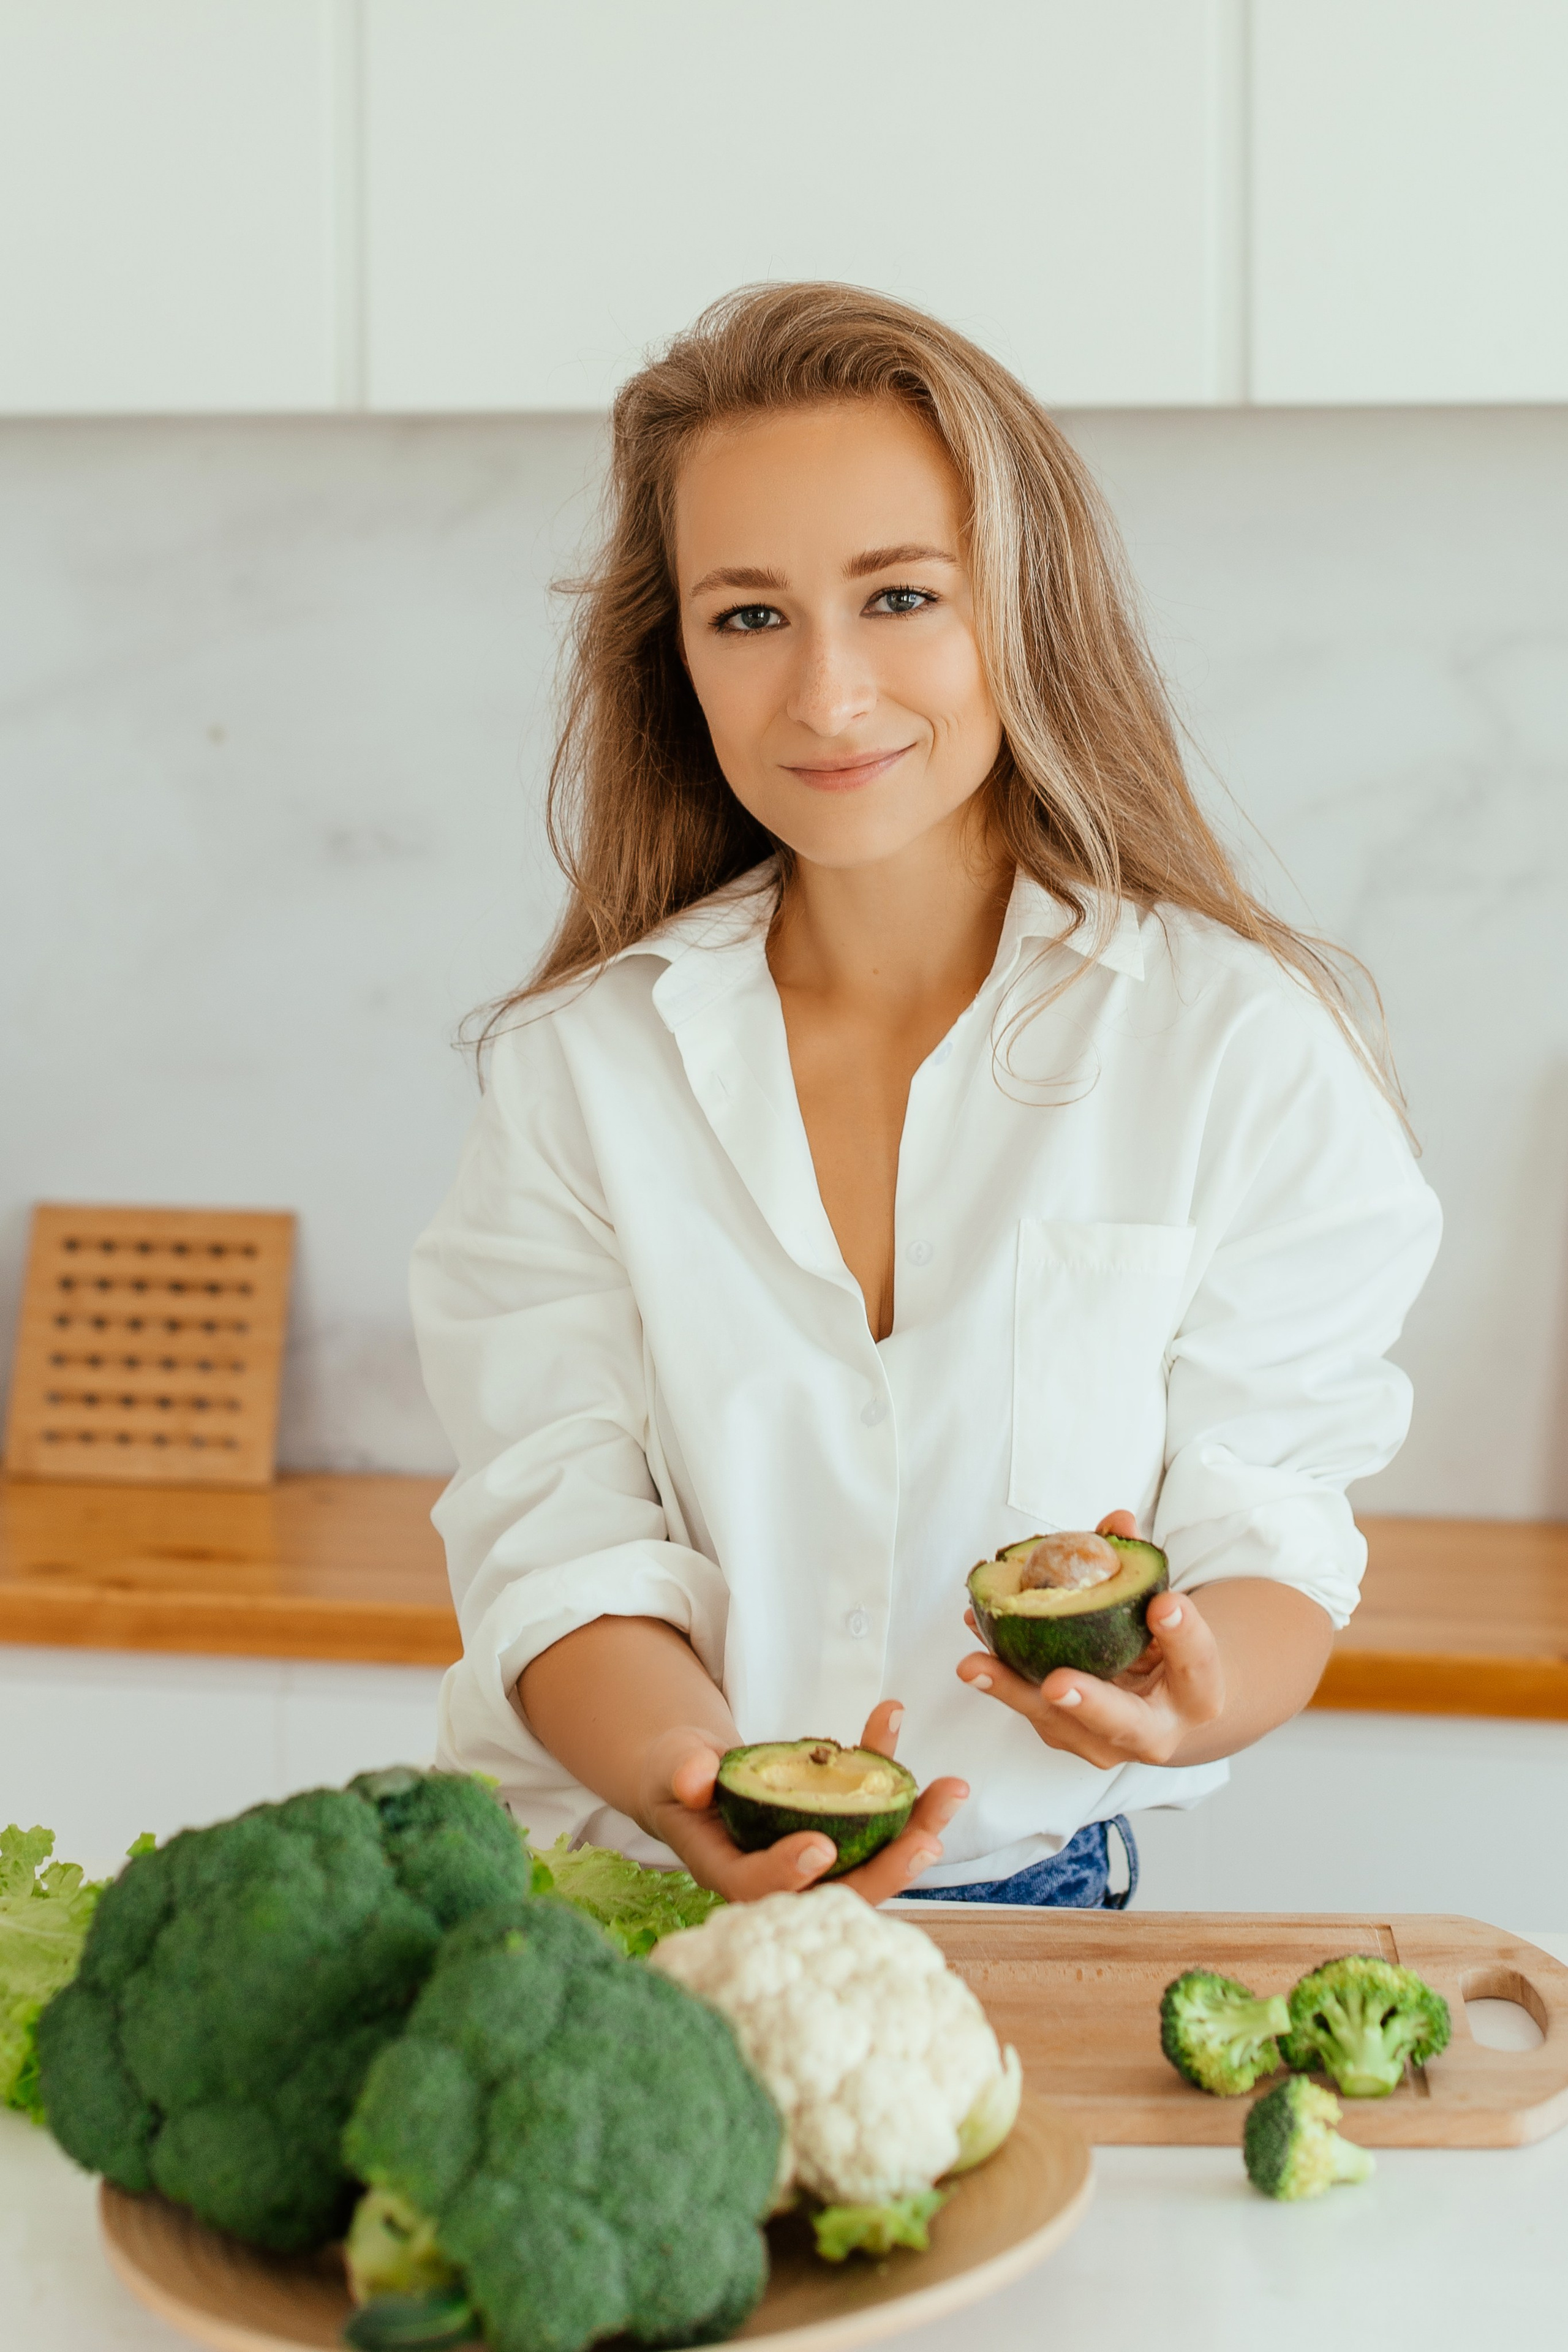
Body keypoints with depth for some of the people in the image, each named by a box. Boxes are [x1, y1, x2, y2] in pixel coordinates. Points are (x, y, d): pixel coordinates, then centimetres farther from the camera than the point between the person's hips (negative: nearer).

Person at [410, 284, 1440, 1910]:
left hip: (1026, 1904, 0)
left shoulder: (1242, 1046, -1)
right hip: (612, 1888, 1)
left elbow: (1272, 1545, -2)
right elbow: (564, 1545, -2)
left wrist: (1187, 1688, -25)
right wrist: (687, 1777, -23)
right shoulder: (579, 1063, 3)